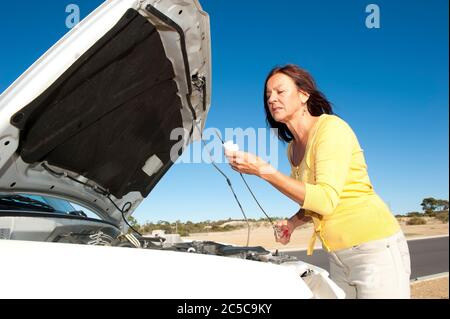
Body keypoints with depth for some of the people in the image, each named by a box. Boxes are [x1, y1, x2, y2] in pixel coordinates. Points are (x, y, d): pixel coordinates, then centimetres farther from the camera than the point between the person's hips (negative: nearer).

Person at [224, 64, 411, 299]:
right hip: (338, 257, 8)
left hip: (374, 247, -7)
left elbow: (326, 200, -23)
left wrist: (264, 171, -25)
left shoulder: (331, 127, -13)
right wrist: (293, 223, 1)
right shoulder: (292, 148, 10)